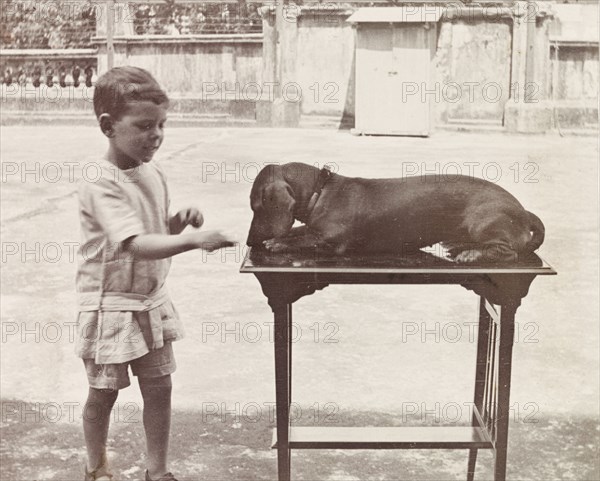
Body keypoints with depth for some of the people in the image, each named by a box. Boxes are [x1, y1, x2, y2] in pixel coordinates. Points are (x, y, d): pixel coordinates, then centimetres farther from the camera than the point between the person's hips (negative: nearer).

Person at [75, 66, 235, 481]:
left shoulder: (154, 174, 1)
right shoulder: (100, 184, -23)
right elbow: (136, 245, -35)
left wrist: (179, 222, -8)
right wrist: (193, 239, -46)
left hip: (151, 299, 6)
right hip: (110, 304, -6)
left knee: (160, 387, 11)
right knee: (104, 392, 11)